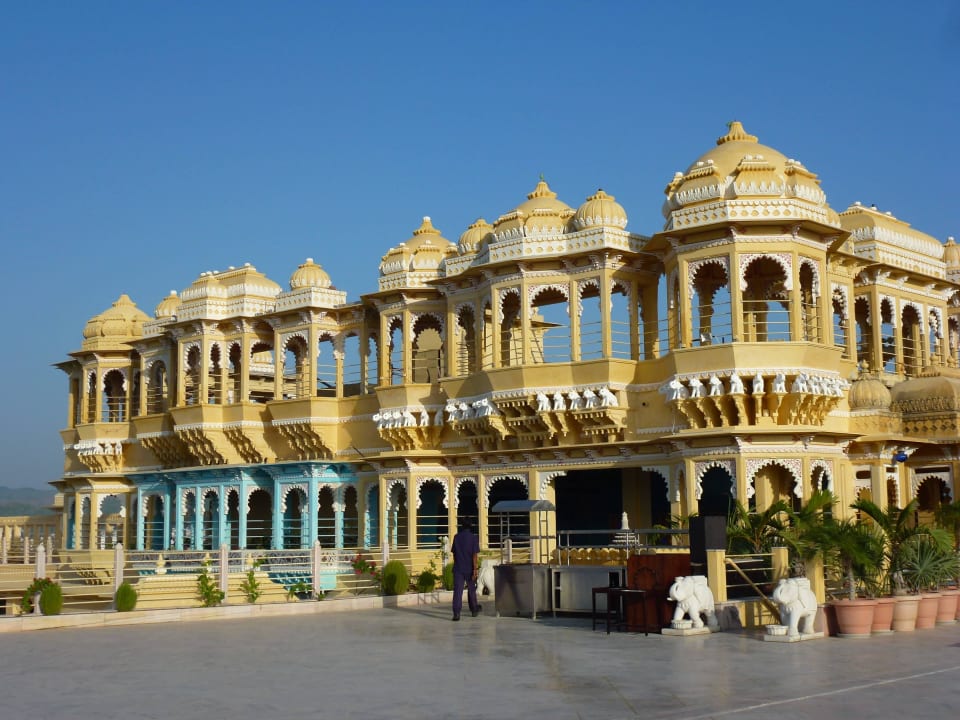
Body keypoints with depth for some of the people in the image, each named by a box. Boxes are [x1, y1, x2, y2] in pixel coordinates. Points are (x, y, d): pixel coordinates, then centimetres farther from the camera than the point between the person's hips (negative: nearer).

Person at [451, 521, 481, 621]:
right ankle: (474, 610, 32)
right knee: (471, 590, 16)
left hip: (458, 568, 1)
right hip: (469, 569, -1)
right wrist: (475, 569, -14)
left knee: (457, 591, -6)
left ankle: (456, 613, -19)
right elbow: (475, 555, -13)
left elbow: (454, 553, 12)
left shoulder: (456, 537, 4)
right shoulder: (474, 538, -6)